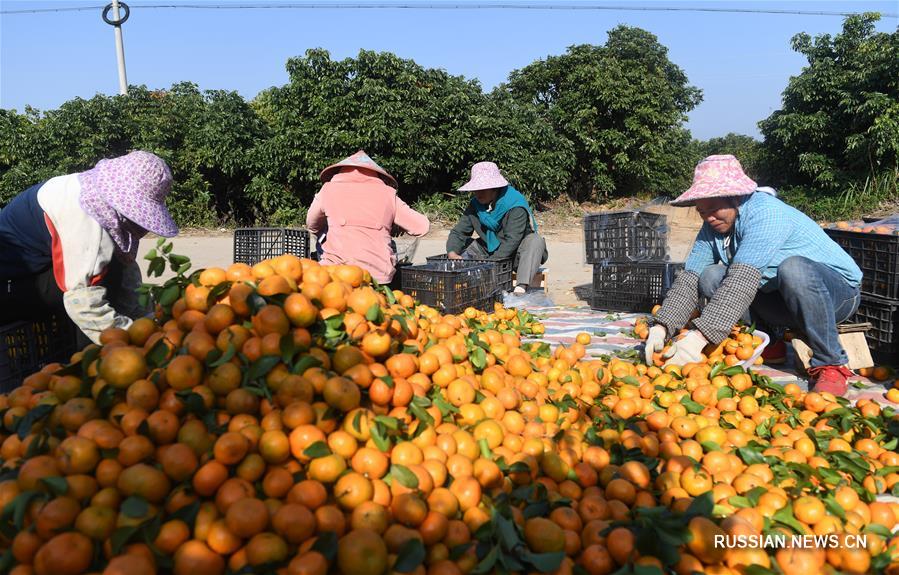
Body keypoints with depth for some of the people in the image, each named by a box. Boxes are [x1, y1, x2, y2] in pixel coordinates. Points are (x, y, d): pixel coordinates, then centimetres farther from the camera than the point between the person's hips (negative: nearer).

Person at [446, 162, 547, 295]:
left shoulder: (516, 205, -21)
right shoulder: (475, 205, -2)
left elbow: (511, 241, -28)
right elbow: (458, 232, -5)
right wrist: (452, 253, -26)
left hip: (515, 256, -5)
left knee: (535, 240, -34)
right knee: (464, 244, -7)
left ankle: (521, 287, -48)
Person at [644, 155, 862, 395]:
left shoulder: (766, 213, -26)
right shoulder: (713, 227, -2)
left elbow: (744, 280, -37)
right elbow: (689, 278, -10)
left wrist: (700, 336, -44)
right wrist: (661, 327, -26)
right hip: (777, 297, 6)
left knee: (793, 268, -38)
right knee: (711, 277, -13)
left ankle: (831, 364, -21)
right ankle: (766, 345, 0)